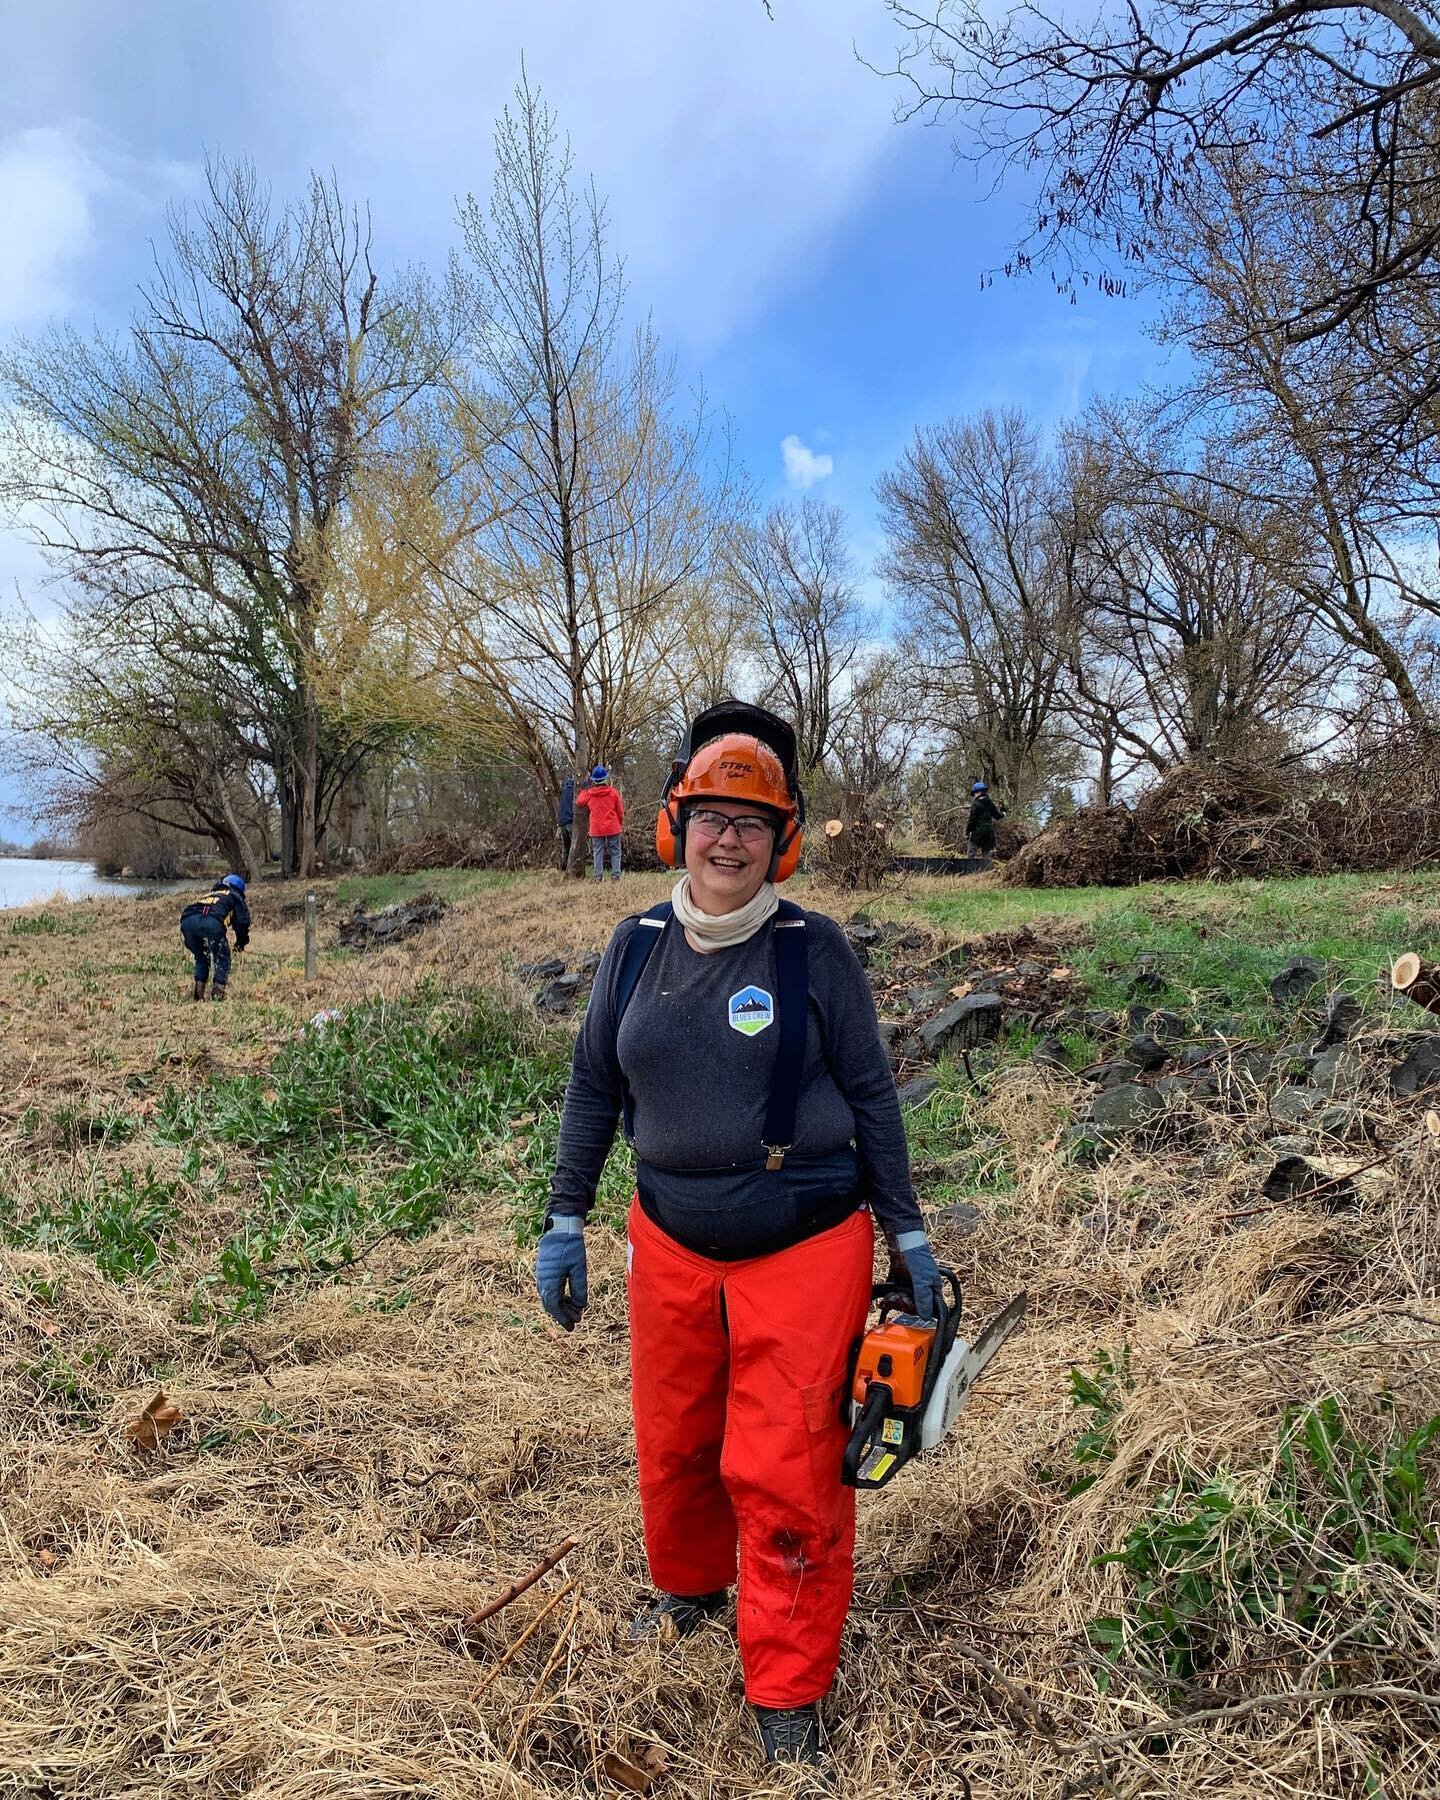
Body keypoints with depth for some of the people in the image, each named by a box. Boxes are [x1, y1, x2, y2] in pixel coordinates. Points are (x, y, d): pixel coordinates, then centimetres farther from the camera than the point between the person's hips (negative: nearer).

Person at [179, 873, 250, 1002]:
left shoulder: (208, 894, 43)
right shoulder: (234, 896, 28)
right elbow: (243, 920, 13)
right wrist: (241, 941, 28)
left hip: (187, 921, 5)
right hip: (212, 922, -5)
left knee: (201, 958, 25)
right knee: (222, 959, 12)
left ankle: (199, 991, 15)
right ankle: (218, 990, 0)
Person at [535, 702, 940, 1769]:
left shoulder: (814, 949, -10)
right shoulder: (637, 947, 0)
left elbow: (871, 1096, -4)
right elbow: (595, 1089, 7)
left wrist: (909, 1236, -2)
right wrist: (565, 1222, 7)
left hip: (805, 1249, -4)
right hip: (671, 1245, 4)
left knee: (787, 1470, 4)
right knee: (673, 1442, 21)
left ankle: (788, 1690, 26)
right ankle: (691, 1584, 50)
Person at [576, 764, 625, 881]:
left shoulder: (588, 794, -3)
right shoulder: (613, 792, -6)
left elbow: (579, 801, 17)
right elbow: (620, 811, 2)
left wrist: (583, 791, 31)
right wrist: (621, 823, 16)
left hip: (596, 829, 1)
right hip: (613, 828, -1)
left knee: (598, 853, 6)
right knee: (615, 852, 5)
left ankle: (598, 876, 2)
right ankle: (616, 875, -1)